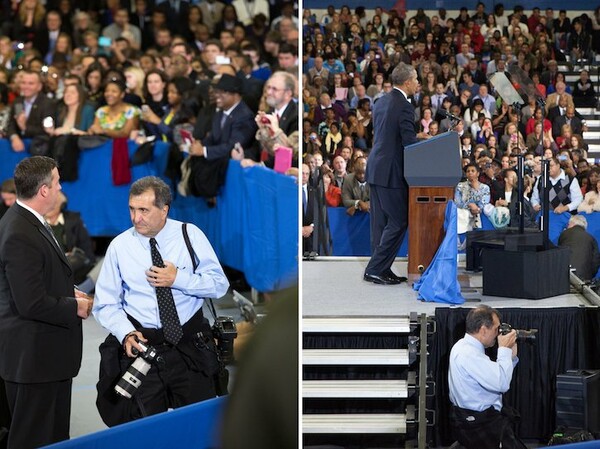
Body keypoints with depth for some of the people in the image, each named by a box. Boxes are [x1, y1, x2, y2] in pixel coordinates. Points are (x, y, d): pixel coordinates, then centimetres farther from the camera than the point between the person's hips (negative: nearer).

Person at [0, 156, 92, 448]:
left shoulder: (26, 222, 8)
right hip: (32, 357, -10)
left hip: (47, 353, 10)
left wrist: (70, 294, 5)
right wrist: (75, 308, -12)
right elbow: (32, 304, -26)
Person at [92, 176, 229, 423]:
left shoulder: (190, 235, 0)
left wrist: (178, 279, -15)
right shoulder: (119, 246, 0)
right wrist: (126, 334, -16)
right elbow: (106, 304, 1)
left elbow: (220, 284, -2)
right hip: (142, 345, 0)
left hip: (190, 346, 0)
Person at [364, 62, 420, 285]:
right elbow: (410, 143, -18)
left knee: (381, 223, 11)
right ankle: (375, 269, -4)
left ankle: (382, 270, 15)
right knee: (398, 222, -3)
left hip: (376, 169, 9)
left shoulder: (381, 102, 13)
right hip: (392, 172, -9)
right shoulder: (404, 106, -15)